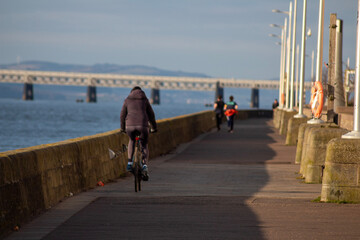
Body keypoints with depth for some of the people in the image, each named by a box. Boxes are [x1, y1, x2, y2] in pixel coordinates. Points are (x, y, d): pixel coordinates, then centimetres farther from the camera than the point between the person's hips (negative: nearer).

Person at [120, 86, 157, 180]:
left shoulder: (127, 100, 16)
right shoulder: (145, 100, 16)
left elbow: (122, 115, 19)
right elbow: (151, 115, 17)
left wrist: (122, 128, 32)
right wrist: (154, 127, 29)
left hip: (130, 125, 1)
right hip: (143, 125, -1)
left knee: (131, 141, 29)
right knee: (144, 146, 15)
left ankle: (129, 163, 17)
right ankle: (145, 166, -7)